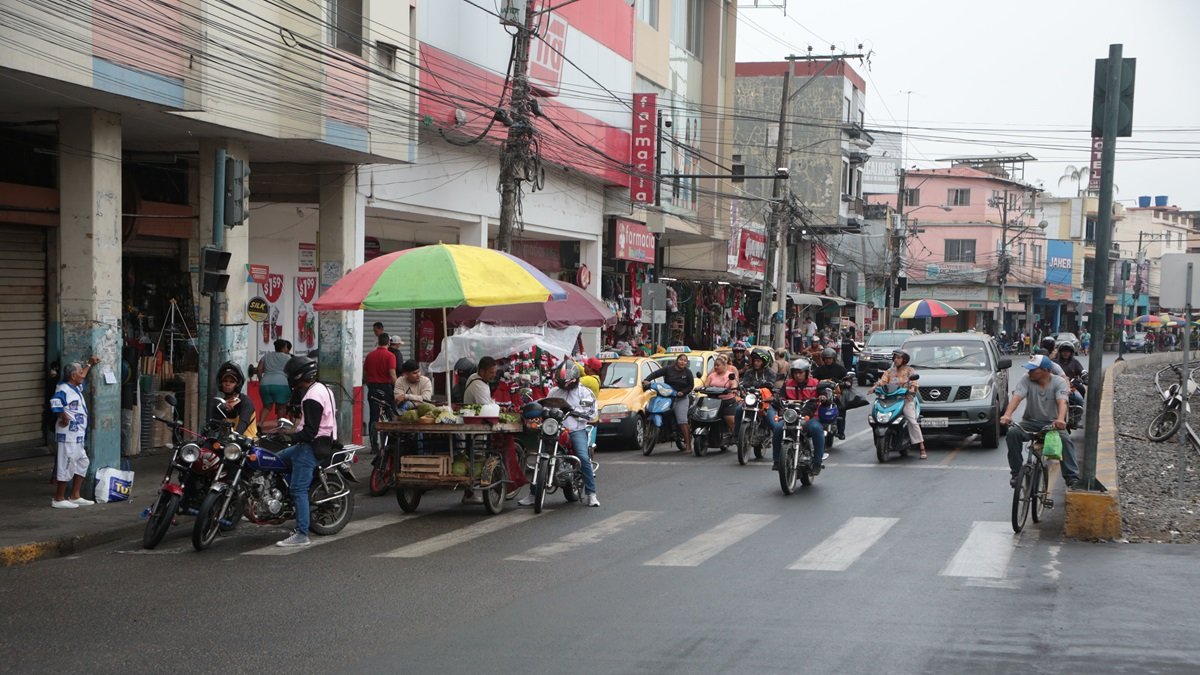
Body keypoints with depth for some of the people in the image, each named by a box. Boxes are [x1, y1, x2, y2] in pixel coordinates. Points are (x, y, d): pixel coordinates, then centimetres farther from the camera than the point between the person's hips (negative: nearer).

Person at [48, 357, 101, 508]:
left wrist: (90, 364, 42)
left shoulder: (76, 388, 16)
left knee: (82, 462, 16)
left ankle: (75, 496, 23)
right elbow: (55, 402, -33)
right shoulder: (64, 389, -15)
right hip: (68, 435, -11)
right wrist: (63, 415, -26)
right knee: (66, 465, -7)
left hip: (78, 436, 11)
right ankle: (58, 499, -1)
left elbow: (82, 377, 38)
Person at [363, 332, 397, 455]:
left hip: (372, 388, 4)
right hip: (385, 387, -4)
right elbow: (392, 374, -15)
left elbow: (364, 374, 10)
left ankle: (374, 446, 1)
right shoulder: (390, 356, -8)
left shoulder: (370, 355, 6)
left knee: (373, 418, 4)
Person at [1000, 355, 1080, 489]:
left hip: (1052, 423, -1)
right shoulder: (1026, 380, -3)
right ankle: (1016, 473, -16)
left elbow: (1062, 402, -24)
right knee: (1012, 433, -27)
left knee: (1065, 439, -31)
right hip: (1030, 422, 2)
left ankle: (1072, 477, -26)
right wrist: (1007, 415, -39)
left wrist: (1060, 419, -45)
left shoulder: (1059, 382, -6)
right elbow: (1017, 397, -19)